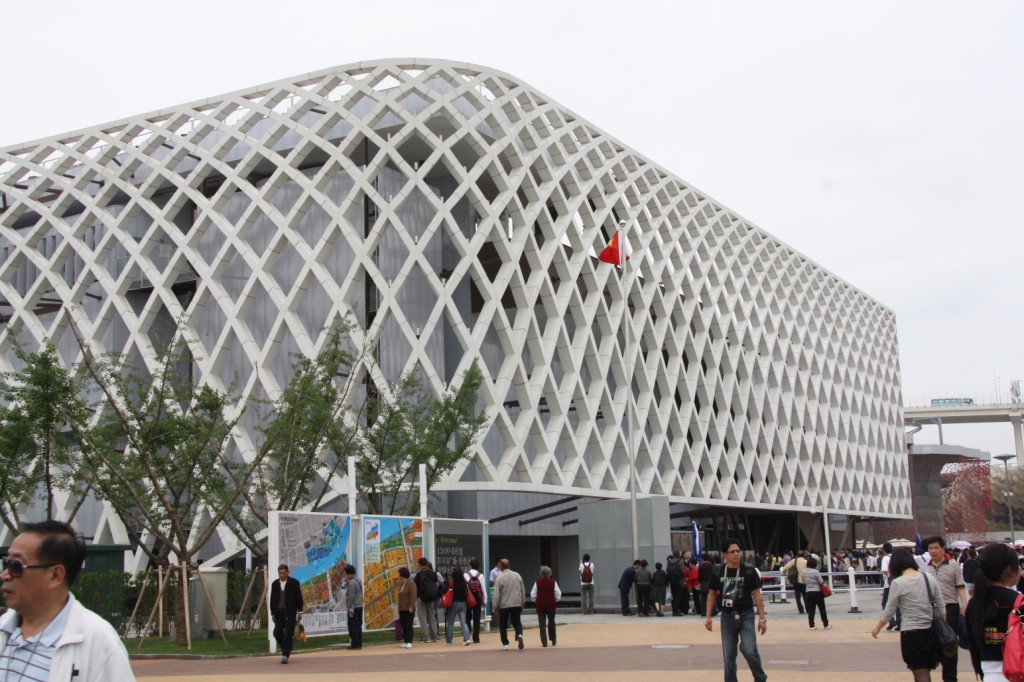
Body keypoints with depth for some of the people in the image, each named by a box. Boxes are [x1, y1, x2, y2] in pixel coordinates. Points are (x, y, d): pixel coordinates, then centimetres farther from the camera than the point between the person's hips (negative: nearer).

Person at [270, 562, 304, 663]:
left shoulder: (294, 582, 0)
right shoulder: (275, 584, 8)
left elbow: (299, 597, 3)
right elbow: (272, 599, 12)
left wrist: (300, 611, 1)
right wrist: (273, 613, 9)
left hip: (290, 612, -3)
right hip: (279, 612, 3)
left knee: (288, 634, -8)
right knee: (277, 633, -2)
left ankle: (285, 654, -5)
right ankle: (287, 649, 22)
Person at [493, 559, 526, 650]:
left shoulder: (500, 578, -10)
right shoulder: (517, 576, 2)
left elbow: (496, 594, -9)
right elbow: (523, 590, 9)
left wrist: (495, 606, -1)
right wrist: (523, 602, 20)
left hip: (504, 605, -3)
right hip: (517, 604, 3)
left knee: (503, 625, 11)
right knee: (517, 622, 11)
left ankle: (505, 644, 10)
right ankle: (519, 635, -18)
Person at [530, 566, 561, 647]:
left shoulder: (538, 582, -3)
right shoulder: (553, 582, -5)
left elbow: (533, 594, -2)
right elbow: (558, 594, -5)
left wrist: (535, 602, 12)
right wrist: (556, 601, 10)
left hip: (540, 605, -1)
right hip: (551, 604, 1)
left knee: (542, 624, 1)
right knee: (551, 622, 16)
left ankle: (544, 642, -5)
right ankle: (553, 641, 24)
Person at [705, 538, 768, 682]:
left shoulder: (749, 571, -7)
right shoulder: (718, 573, -2)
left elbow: (757, 594, -3)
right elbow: (712, 594, 9)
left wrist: (762, 618, -6)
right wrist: (708, 617, 6)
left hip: (746, 616, -2)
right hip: (727, 617, 2)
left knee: (749, 651, -13)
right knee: (729, 656, 7)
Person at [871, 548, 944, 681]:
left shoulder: (897, 583, -9)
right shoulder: (929, 578, 3)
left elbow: (889, 612, -4)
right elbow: (940, 608, 6)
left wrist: (877, 627, 12)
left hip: (911, 633, -5)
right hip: (932, 631, 5)